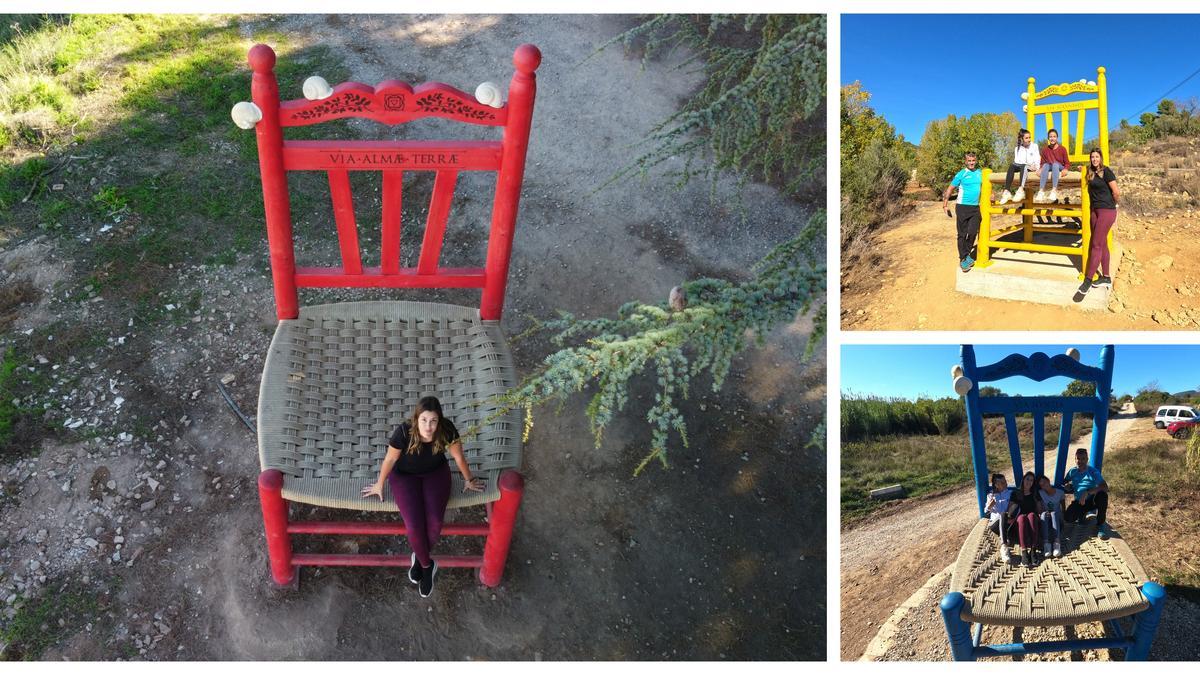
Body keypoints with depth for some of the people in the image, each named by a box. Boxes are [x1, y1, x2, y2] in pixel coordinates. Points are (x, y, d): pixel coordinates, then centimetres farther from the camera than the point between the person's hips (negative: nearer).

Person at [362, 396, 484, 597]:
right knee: (414, 525, -21)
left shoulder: (447, 430, -28)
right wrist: (380, 485, 1)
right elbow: (390, 459, -14)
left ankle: (419, 558, 11)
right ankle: (427, 565, 8)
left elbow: (459, 457, -9)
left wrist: (469, 480, 5)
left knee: (434, 522, -20)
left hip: (435, 473, 1)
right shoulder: (404, 432, -32)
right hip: (405, 475, -1)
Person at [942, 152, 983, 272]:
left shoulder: (980, 173, 9)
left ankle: (966, 254, 15)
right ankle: (963, 259, 10)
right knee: (962, 234, 2)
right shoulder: (961, 174, -3)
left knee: (973, 232, -7)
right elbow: (950, 189, 1)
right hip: (962, 207, -3)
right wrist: (945, 205, -3)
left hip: (976, 208, 3)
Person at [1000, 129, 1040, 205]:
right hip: (1020, 166, 2)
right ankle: (1007, 191, -46)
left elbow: (1037, 159, 3)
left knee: (1023, 167, -37)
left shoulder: (1034, 146, 11)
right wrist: (1028, 166, -16)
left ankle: (1021, 190, -58)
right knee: (1011, 166, -31)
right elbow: (1017, 161, 0)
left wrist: (1035, 167, -18)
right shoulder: (1017, 149, 14)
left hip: (1031, 167, -2)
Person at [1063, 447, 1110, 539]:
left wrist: (1087, 493, -38)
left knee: (1102, 495, -37)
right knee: (1069, 518, -27)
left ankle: (1100, 525, -20)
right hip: (1079, 502, 2)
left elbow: (1105, 487, -27)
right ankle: (1082, 514, 12)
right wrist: (1067, 486, -16)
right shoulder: (1072, 472, 1)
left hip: (1092, 500, -2)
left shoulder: (1093, 471, -12)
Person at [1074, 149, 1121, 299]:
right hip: (1095, 210, 8)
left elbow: (1116, 192, -9)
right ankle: (1106, 277, 20)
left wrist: (1116, 204, 5)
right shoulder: (1091, 173, 11)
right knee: (1102, 244, 12)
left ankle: (1087, 281, -10)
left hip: (1107, 211, -8)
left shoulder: (1106, 172, -11)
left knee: (1096, 245, -9)